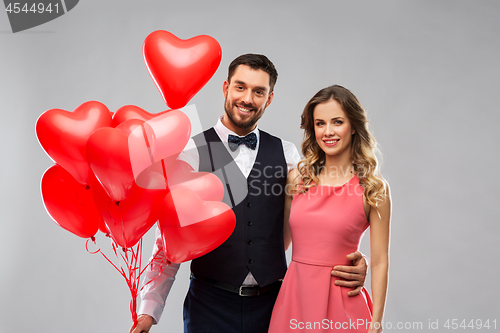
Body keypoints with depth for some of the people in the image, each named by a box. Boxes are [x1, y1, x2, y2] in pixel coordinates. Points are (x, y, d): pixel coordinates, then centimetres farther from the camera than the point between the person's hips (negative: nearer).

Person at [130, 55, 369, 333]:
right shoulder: (192, 153, -5)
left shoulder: (287, 154, 2)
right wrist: (149, 311, -7)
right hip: (210, 302, -2)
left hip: (271, 302, 2)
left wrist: (350, 258, -15)